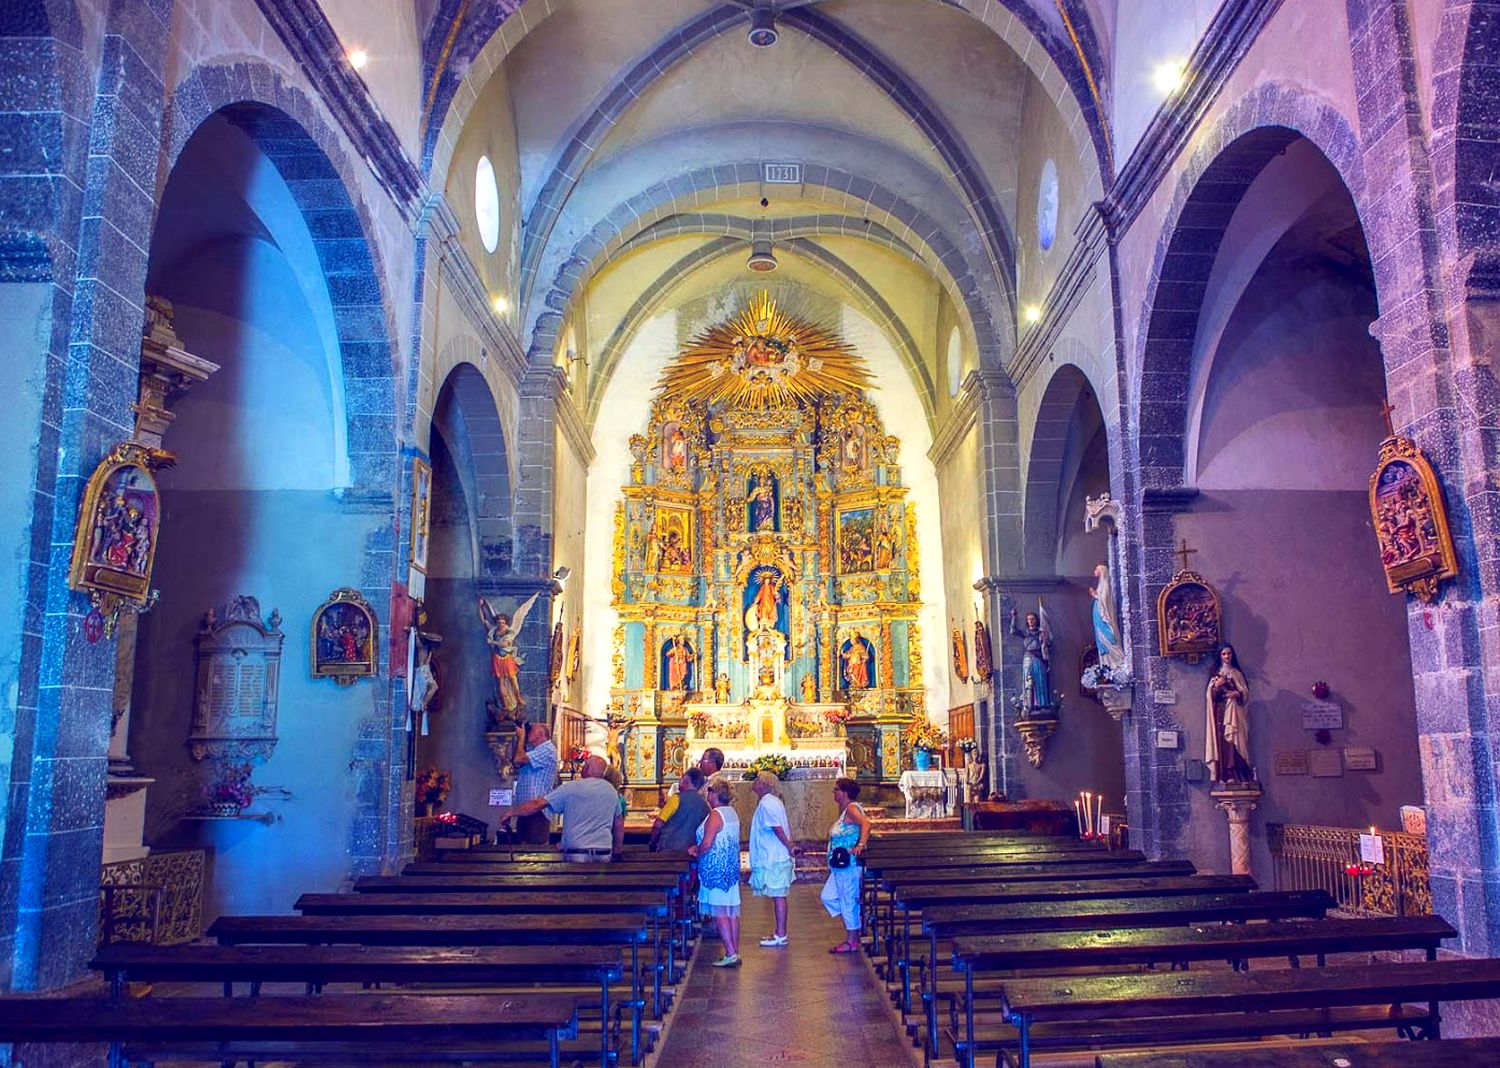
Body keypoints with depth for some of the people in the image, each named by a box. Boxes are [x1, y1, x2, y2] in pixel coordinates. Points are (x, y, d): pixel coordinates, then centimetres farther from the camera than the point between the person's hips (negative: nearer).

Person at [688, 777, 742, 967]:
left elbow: (707, 844, -23)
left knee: (720, 913, -3)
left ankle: (730, 955, -3)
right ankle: (735, 953, 15)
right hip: (731, 868, 9)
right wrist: (699, 848, 14)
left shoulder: (715, 815, -17)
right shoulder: (733, 812, 10)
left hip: (716, 871, -9)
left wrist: (696, 853, -3)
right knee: (732, 912, 11)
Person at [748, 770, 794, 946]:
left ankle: (781, 936, 0)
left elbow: (778, 829, -21)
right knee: (778, 896, 14)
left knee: (778, 896, -4)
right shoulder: (773, 801, 15)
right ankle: (780, 933, 20)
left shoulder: (766, 804, -16)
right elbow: (786, 826, 16)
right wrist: (790, 846, 10)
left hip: (772, 859, -10)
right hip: (776, 858, 10)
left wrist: (789, 848, -13)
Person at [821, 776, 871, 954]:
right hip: (840, 866, 10)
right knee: (828, 896, 14)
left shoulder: (851, 808, -14)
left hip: (849, 864, -10)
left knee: (848, 900, -2)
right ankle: (853, 924, 21)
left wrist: (861, 845, -41)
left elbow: (866, 823, -30)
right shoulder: (844, 811, 16)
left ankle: (852, 942, 8)